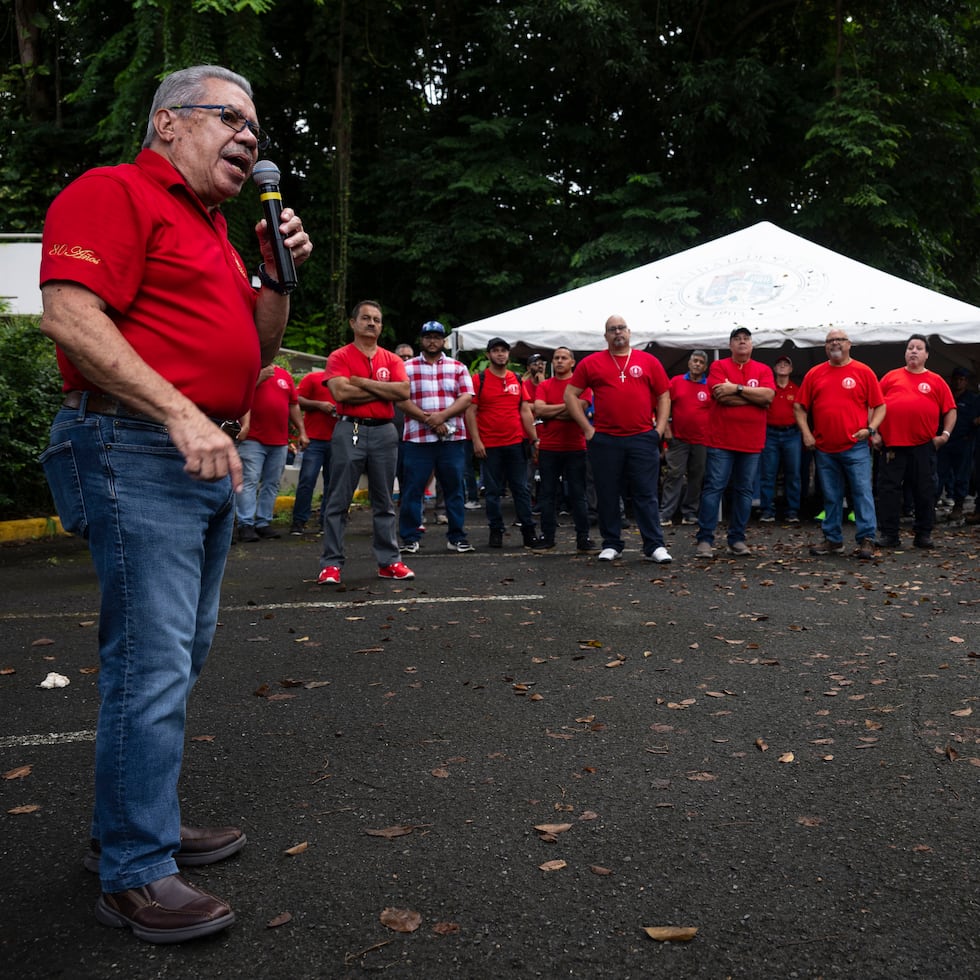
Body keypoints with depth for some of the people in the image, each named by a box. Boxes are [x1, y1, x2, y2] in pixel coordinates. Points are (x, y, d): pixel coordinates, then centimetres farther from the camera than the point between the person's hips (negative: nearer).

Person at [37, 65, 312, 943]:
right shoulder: (114, 193, -5)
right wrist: (179, 414, -26)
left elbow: (257, 350, 25)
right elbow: (69, 316, -19)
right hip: (136, 450, -10)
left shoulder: (213, 228, 22)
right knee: (153, 663, -9)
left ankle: (139, 824, 28)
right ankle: (135, 874, 2)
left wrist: (277, 274, 8)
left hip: (209, 458, 10)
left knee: (183, 654, 15)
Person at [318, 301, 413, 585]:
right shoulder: (339, 357, 3)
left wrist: (362, 382, -7)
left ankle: (389, 561, 14)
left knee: (384, 501, 9)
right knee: (339, 501, -2)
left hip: (384, 432, 4)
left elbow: (403, 391, -5)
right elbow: (341, 392, -14)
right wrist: (384, 390, -6)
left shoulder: (392, 360, 12)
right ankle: (331, 563, 2)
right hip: (350, 431, -3)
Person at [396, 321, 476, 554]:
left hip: (452, 438, 1)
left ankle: (457, 537, 13)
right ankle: (411, 539, 6)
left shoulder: (458, 367, 11)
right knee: (413, 489, -1)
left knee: (454, 489, 5)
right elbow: (402, 400, -2)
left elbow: (466, 398, 2)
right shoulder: (407, 368, 7)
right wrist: (427, 419, -14)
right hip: (418, 438, -1)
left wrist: (442, 416, -13)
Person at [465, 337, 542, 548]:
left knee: (521, 489, 4)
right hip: (489, 445, -2)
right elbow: (470, 411, -3)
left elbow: (525, 411, 11)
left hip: (516, 443, 3)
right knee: (493, 491, 5)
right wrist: (476, 440, -11)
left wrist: (534, 439, 4)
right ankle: (496, 532, 13)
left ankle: (529, 532, 8)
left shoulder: (518, 380, 11)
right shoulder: (478, 379, 1)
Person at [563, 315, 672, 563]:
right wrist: (587, 428, 0)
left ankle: (654, 546, 5)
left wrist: (660, 428, 2)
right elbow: (570, 395, 7)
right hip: (604, 440, 0)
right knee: (607, 495, 7)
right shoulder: (591, 363, 6)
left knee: (646, 494, 1)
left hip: (643, 439, 0)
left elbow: (664, 396, 12)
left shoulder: (649, 361, 9)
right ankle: (611, 545, 19)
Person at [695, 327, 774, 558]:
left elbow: (769, 394, -9)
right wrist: (755, 397, -9)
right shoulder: (719, 366, 2)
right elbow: (721, 396, -14)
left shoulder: (763, 370, 9)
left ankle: (737, 539, 15)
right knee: (713, 488, -5)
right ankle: (705, 539, -2)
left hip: (751, 442, 3)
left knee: (745, 491, 7)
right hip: (721, 441, -3)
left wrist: (737, 388, -14)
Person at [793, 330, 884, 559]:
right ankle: (833, 539, 19)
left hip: (855, 447, -3)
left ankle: (866, 539, 1)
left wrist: (870, 428, -11)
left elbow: (879, 406, 3)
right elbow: (800, 407, 11)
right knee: (830, 497, 10)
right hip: (824, 449, 3)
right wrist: (806, 433, 0)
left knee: (862, 493, -3)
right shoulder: (814, 374, 9)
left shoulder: (863, 372, 3)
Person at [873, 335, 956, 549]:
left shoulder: (936, 381, 9)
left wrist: (945, 433, -1)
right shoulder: (891, 377, 10)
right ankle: (889, 535, 8)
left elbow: (950, 410, 10)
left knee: (925, 491, 6)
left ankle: (923, 534, 16)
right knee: (888, 489, 1)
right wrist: (874, 432, 1)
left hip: (924, 445, 0)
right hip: (891, 444, 0)